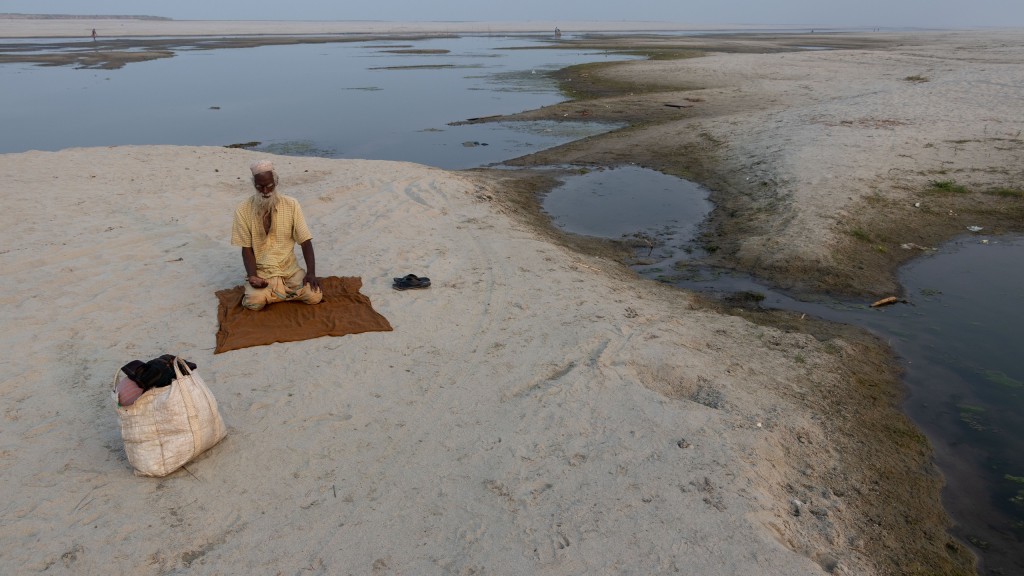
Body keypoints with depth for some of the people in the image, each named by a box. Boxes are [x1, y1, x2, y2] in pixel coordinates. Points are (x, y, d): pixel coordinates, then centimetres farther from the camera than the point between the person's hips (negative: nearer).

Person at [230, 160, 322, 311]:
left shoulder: (291, 205, -4)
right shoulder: (243, 210, -5)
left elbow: (305, 242, -5)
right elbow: (246, 249, -3)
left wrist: (311, 273, -19)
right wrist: (252, 276, -20)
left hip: (290, 269, 1)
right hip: (261, 272, -1)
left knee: (315, 296, -23)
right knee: (255, 302, -30)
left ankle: (275, 292, 5)